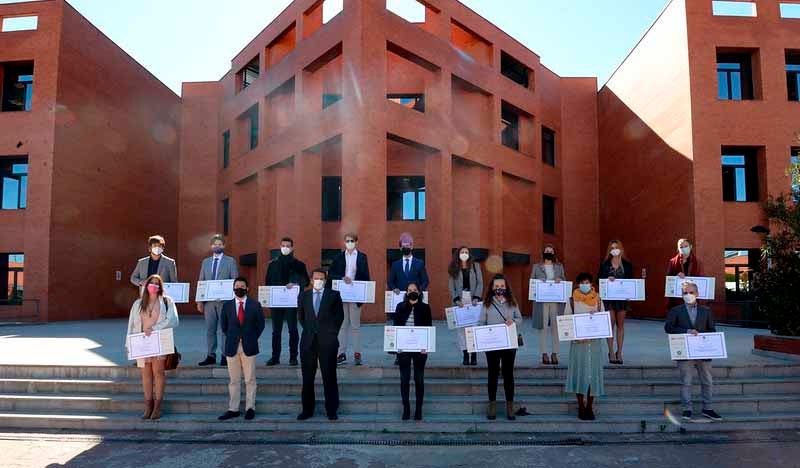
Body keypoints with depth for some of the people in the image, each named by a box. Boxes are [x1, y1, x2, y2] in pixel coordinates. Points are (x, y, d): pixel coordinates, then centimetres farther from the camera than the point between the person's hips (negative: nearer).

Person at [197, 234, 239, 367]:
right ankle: (211, 356, 13)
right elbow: (201, 282, 12)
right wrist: (199, 301, 5)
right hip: (209, 300, 3)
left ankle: (225, 356, 7)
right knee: (210, 329, 6)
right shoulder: (205, 262, 14)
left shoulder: (230, 261, 3)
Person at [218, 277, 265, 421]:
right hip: (232, 347, 1)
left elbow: (260, 324, 8)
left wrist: (252, 339, 4)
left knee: (250, 380, 4)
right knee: (233, 380, 8)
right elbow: (224, 326, 14)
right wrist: (232, 338, 8)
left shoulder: (255, 305, 1)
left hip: (249, 347, -1)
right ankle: (233, 409, 15)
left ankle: (250, 408, 12)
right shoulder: (227, 306, 6)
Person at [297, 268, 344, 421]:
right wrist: (308, 329, 11)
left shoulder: (334, 295, 3)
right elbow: (300, 315, 20)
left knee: (329, 377, 2)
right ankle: (307, 410, 18)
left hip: (327, 341, -2)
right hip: (308, 341, 3)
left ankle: (331, 411, 11)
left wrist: (333, 332, 2)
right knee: (307, 377, 7)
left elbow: (340, 315, 7)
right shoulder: (304, 296, 10)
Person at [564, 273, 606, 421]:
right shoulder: (572, 300, 2)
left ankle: (590, 407, 13)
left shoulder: (597, 299, 7)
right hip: (578, 341, -1)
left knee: (593, 373, 2)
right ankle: (581, 407, 11)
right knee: (580, 372, 0)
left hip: (594, 341, 2)